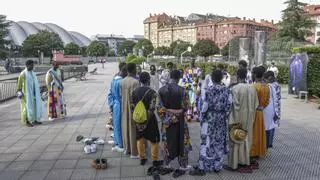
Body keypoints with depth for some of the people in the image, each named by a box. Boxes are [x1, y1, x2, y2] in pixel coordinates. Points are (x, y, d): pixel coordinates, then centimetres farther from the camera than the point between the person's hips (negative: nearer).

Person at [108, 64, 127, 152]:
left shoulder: (113, 79, 7)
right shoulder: (121, 81, -21)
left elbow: (110, 94, 12)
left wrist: (111, 105, 14)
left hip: (115, 106, 8)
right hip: (121, 106, -8)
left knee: (116, 125, 16)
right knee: (121, 126, 3)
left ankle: (116, 144, 27)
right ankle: (121, 146, 14)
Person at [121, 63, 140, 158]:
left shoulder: (122, 81, 2)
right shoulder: (135, 82, -20)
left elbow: (121, 94, 6)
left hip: (124, 107, 7)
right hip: (133, 107, -7)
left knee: (126, 127, 17)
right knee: (134, 129, 2)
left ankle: (127, 148, 31)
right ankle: (134, 152, 11)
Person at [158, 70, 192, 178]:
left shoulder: (161, 89, -4)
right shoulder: (182, 90, -14)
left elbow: (160, 107, -3)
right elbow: (185, 107, -8)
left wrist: (164, 117, 5)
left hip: (167, 118, 4)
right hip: (178, 119, -3)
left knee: (168, 142, 16)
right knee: (180, 142, 10)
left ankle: (166, 166, 25)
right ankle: (182, 167, 19)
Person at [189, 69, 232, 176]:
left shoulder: (210, 90, -13)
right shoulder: (227, 90, -1)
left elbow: (206, 105, -11)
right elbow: (229, 105, -1)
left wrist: (203, 113, 6)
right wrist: (225, 116, 10)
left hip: (210, 119, -4)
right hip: (221, 119, 4)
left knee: (207, 142, 0)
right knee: (219, 143, 13)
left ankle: (202, 167, 4)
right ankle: (217, 166, 22)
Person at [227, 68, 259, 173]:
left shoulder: (235, 88, -17)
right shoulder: (252, 88, 0)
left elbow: (235, 105, -20)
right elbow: (256, 104, 5)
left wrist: (234, 121, -15)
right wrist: (251, 117, 14)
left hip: (238, 117, -5)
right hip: (248, 118, 5)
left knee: (237, 139, 5)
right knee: (246, 139, 17)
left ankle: (235, 163, 13)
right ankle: (245, 161, 27)